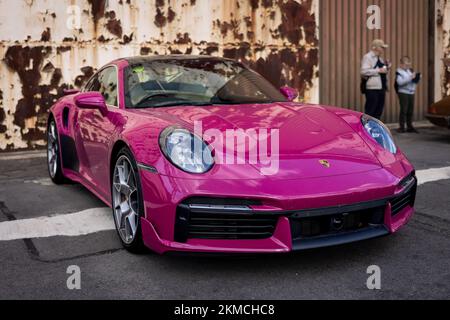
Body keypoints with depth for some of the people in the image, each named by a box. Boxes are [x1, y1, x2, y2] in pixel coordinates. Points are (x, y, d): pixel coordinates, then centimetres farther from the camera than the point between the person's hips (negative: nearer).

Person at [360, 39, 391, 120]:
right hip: (372, 89, -9)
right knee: (370, 111, -8)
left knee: (379, 110, 11)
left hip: (381, 88, 9)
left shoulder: (380, 59, 20)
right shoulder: (367, 57, -7)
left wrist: (387, 69, 7)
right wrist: (378, 70, -19)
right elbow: (364, 71, -20)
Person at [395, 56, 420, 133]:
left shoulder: (411, 70, 12)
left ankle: (409, 127, 15)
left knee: (410, 110, 8)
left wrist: (417, 78, -5)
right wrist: (410, 78, -24)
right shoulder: (399, 71, -7)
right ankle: (401, 127, -2)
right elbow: (400, 82, -22)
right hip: (403, 93, -6)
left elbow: (415, 81, 18)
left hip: (411, 93, 6)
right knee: (404, 110, -7)